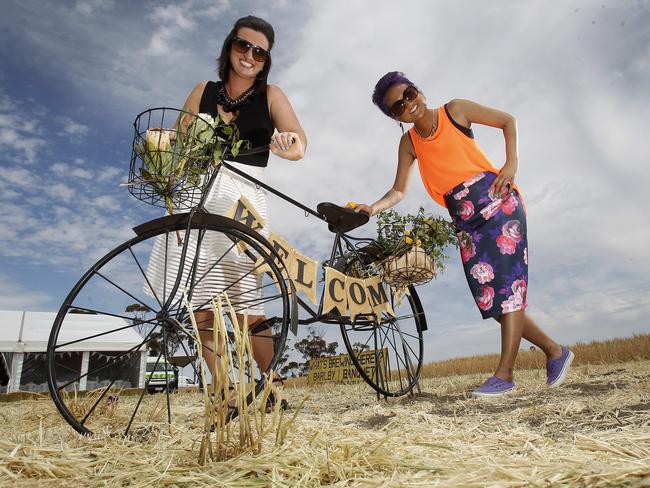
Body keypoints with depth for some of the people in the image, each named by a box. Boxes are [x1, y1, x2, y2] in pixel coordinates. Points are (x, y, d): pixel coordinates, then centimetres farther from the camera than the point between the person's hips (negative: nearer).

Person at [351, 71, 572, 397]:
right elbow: (399, 190, 4)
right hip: (466, 222, 4)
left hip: (499, 204, -4)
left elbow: (508, 120, 7)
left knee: (509, 284, -12)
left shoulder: (454, 111, -2)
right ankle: (554, 350, 18)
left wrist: (512, 162, -7)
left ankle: (504, 374, -6)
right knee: (490, 299, 1)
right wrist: (374, 208, -14)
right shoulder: (409, 143, 7)